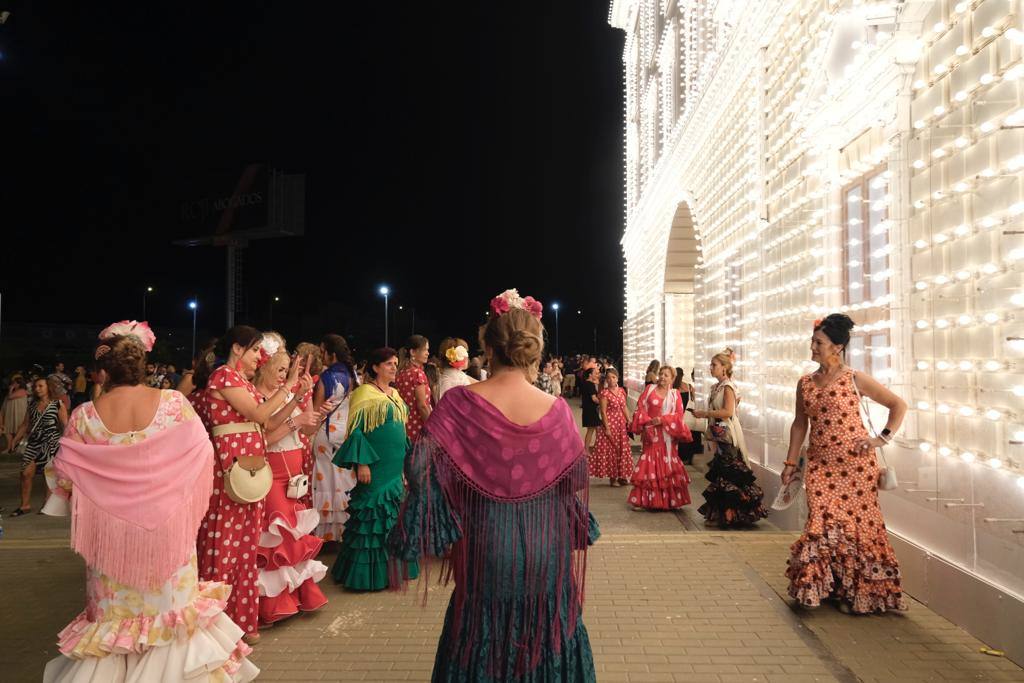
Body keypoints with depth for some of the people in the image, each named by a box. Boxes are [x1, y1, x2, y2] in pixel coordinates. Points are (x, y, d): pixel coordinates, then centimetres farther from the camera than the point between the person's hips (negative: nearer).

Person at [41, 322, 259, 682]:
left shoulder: (85, 415, -13)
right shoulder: (173, 402, -15)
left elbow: (63, 479, -6)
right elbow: (203, 453, -7)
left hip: (111, 532, 0)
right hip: (166, 526, 0)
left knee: (116, 612, 19)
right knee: (168, 600, 20)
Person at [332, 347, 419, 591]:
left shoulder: (395, 393, 14)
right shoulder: (365, 393, -9)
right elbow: (356, 431, -13)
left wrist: (405, 459, 19)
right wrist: (361, 463, -19)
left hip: (395, 466, 8)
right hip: (376, 466, -8)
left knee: (393, 517, 13)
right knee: (373, 516, -2)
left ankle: (390, 568, 24)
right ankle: (368, 573, 7)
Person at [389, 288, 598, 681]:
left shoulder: (460, 404, -16)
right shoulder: (557, 410, -11)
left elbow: (421, 470, -17)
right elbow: (575, 482, -2)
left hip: (485, 550, -1)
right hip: (546, 551, 1)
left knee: (482, 642, 21)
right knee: (545, 635, 22)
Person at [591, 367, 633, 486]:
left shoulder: (621, 391, 6)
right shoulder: (605, 393, -11)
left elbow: (624, 408, 12)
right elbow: (603, 412, -13)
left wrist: (629, 422, 7)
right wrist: (607, 428, -18)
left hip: (622, 424, 6)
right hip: (610, 423, -6)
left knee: (623, 450, 10)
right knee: (611, 450, 0)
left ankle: (622, 476, 20)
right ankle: (613, 477, 10)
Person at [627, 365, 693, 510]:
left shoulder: (675, 394, 7)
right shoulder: (649, 389, 5)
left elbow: (678, 414, -1)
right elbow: (640, 407, 0)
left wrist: (662, 419, -14)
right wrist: (646, 422, -14)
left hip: (667, 434, 1)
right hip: (651, 433, -1)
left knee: (667, 465, 4)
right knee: (650, 464, -2)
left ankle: (669, 500, 14)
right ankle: (643, 500, 4)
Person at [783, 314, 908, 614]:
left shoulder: (855, 379, -3)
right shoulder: (805, 383, 9)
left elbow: (899, 405, 2)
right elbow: (800, 424, 14)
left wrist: (882, 438, -7)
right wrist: (791, 462, 12)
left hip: (855, 462, -3)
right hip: (820, 464, 3)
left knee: (857, 522, 1)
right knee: (824, 523, -4)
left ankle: (858, 590, 16)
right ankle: (821, 587, 10)